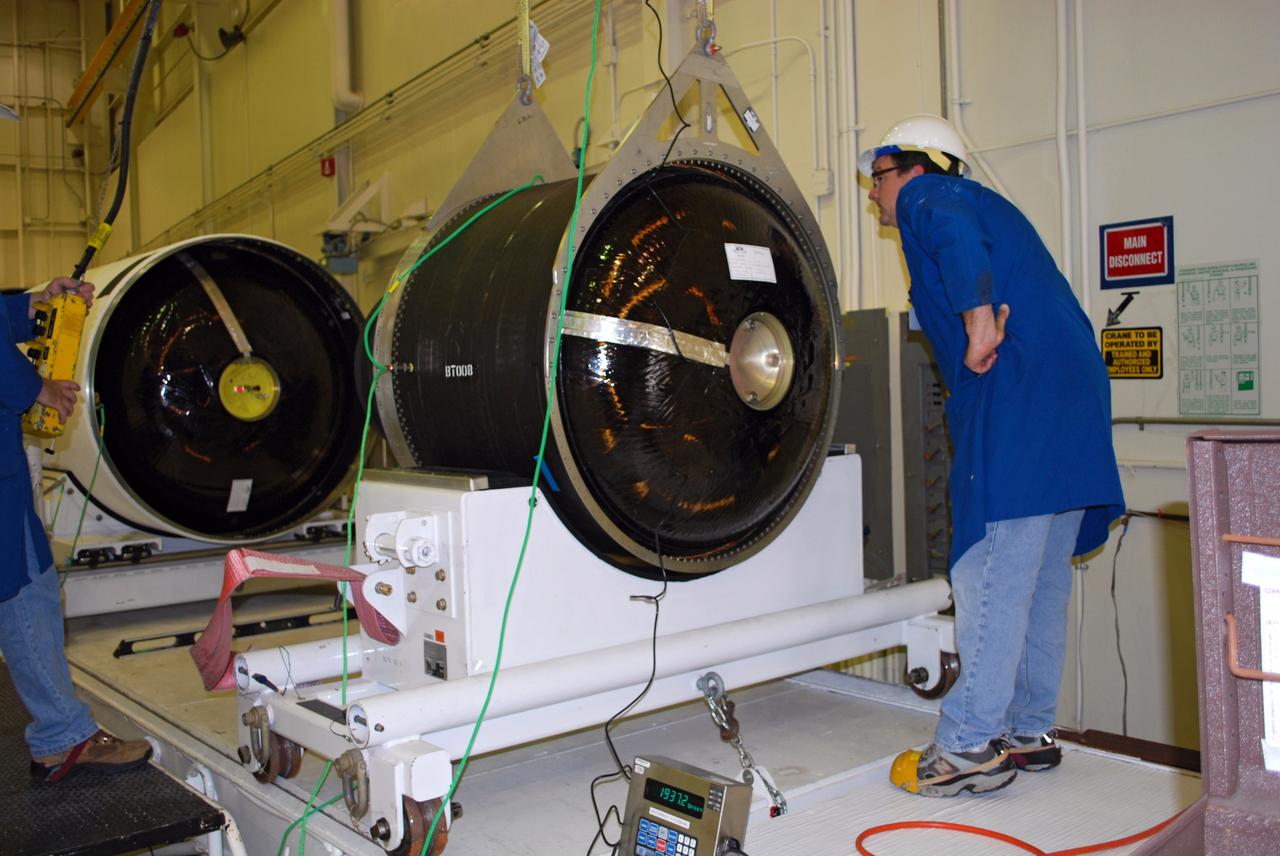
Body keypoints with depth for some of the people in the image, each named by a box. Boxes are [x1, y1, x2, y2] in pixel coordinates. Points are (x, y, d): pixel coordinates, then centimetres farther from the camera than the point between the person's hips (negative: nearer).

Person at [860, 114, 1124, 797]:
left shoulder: (926, 197, 2)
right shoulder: (985, 206, 30)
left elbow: (953, 229, -23)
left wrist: (981, 321, -23)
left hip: (1019, 396, -10)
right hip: (1074, 391, 10)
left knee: (992, 574, -10)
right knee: (1041, 577, 11)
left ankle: (969, 747, -6)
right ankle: (1030, 733, 19)